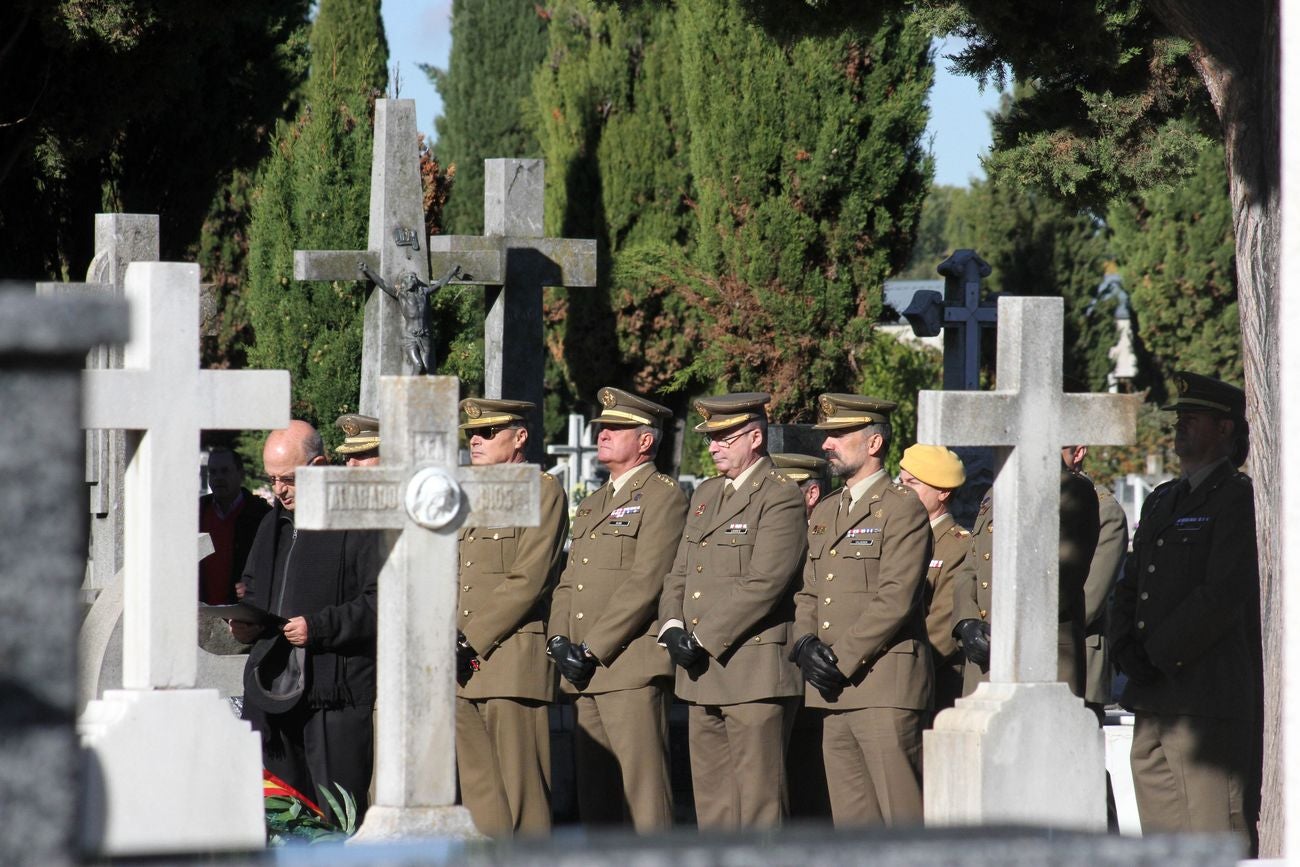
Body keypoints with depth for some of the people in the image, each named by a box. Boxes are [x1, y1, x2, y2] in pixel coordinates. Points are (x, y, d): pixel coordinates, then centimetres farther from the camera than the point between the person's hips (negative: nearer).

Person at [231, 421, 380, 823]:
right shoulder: (273, 525, 21)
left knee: (337, 819, -6)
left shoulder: (360, 523, -6)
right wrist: (246, 622, 11)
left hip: (336, 698, -7)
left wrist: (319, 627, -20)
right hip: (272, 691, 7)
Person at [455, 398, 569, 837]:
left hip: (511, 662, -7)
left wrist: (471, 641, -14)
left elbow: (528, 582, -11)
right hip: (464, 669, 7)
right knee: (477, 787, 6)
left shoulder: (542, 491, -3)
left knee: (522, 788, -7)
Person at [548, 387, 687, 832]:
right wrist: (559, 639, 3)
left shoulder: (662, 496, -4)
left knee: (642, 790, -11)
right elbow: (568, 581, 22)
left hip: (632, 667, -9)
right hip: (586, 675, 9)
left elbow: (645, 582, -13)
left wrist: (593, 648, -15)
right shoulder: (592, 505, 24)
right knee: (594, 796, 8)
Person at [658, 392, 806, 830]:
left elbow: (764, 583, -16)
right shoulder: (705, 494, 19)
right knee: (712, 802, 9)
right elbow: (679, 574, 19)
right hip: (702, 676, 8)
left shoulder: (780, 497, -8)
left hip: (755, 672, -8)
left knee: (759, 801, -7)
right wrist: (672, 626, -1)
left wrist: (704, 639, -16)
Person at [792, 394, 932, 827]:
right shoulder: (825, 513, 19)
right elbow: (807, 593, 19)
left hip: (884, 686, -8)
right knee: (852, 820, 8)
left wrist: (840, 660, -14)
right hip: (833, 693, 8)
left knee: (901, 815, -9)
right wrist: (804, 644, -1)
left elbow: (895, 601, -14)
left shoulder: (902, 509, -6)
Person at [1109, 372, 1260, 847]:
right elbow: (1129, 589, 20)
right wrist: (1126, 650, 1)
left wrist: (1158, 655, -13)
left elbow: (1222, 595, -15)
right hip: (1152, 704, 8)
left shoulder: (1239, 500, -5)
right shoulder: (1161, 501, 21)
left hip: (1209, 704, -8)